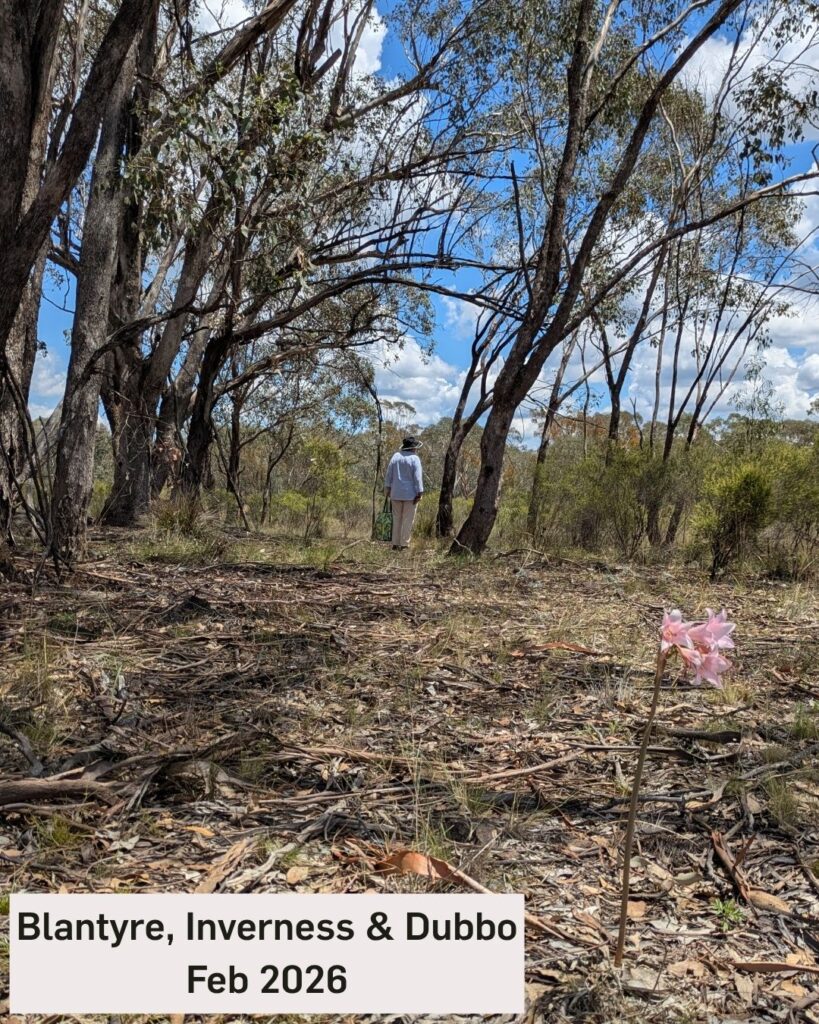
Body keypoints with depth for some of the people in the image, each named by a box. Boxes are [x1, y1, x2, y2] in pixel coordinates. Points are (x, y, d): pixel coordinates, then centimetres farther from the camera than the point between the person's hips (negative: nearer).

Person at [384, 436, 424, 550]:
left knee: (396, 519, 11)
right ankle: (404, 544, 1)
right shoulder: (414, 458, -9)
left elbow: (389, 474, 6)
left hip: (396, 493, 5)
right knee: (408, 520, 1)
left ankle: (395, 544, 12)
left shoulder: (395, 456, 5)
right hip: (410, 494, -5)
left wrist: (387, 488, 13)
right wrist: (419, 493, -11)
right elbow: (418, 477, -13)